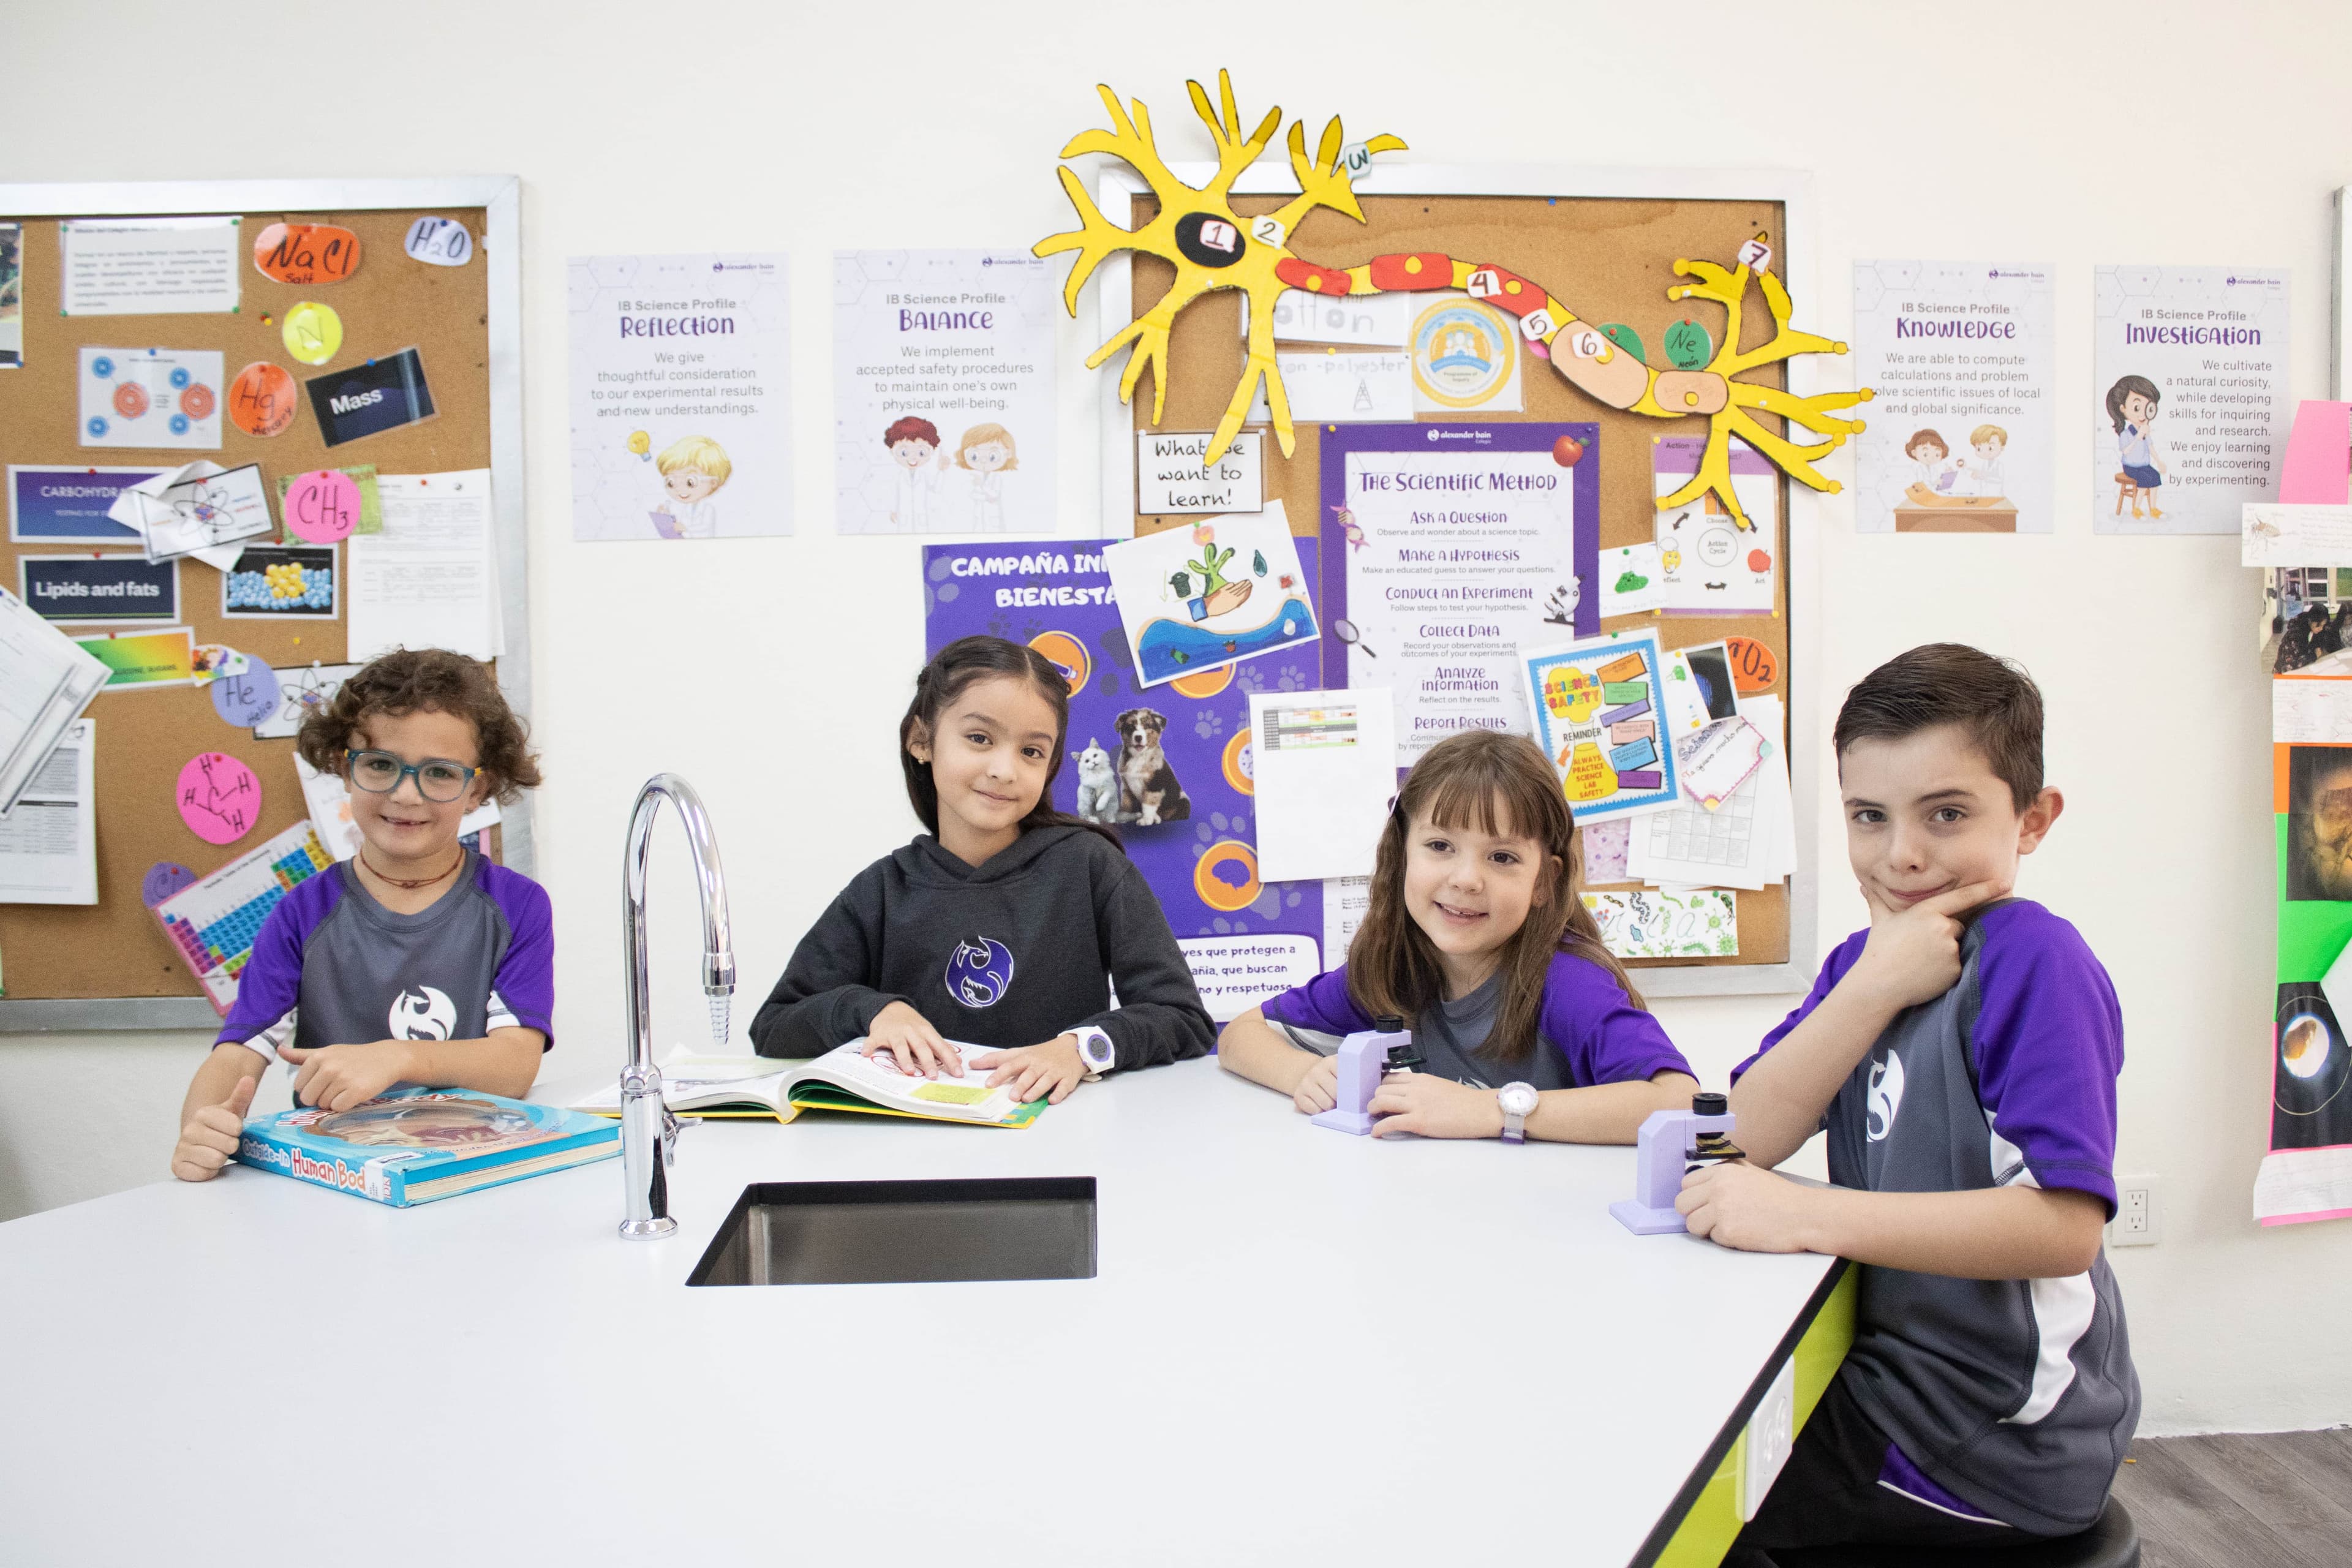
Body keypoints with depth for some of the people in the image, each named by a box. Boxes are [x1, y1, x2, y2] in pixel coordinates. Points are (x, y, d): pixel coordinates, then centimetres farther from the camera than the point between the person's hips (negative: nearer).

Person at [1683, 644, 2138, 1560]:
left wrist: (1806, 1216, -29)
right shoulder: (1865, 958, 4)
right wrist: (1874, 984, -18)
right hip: (1904, 1376, 7)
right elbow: (1750, 1136, -7)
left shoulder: (2033, 960, -19)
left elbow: (2065, 1225, -28)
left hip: (1998, 1437, -7)